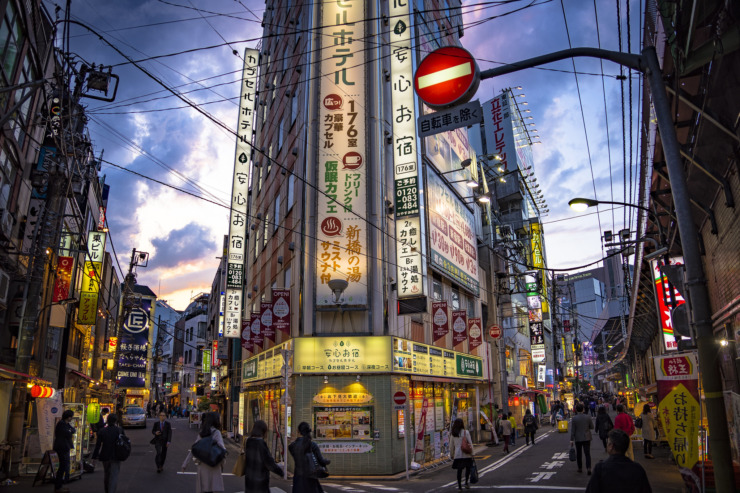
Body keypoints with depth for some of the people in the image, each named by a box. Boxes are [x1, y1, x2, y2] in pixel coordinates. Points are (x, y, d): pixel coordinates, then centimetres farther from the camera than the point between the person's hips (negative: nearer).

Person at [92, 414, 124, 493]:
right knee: (114, 475, 1)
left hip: (105, 457, 3)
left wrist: (94, 456, 3)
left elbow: (98, 445, -5)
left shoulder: (102, 431, -5)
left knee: (106, 474, 22)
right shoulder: (119, 430, -8)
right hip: (116, 457, -3)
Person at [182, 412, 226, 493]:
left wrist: (185, 464, 17)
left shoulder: (201, 434, 10)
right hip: (213, 466, -6)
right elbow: (221, 448, -17)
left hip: (202, 466, 6)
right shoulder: (216, 432, -8)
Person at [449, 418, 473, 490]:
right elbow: (470, 443, -6)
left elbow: (451, 445, 7)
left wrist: (451, 455, 16)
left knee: (459, 469, 9)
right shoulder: (466, 432, -7)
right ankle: (466, 482, 2)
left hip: (457, 455, 3)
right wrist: (471, 452, 2)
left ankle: (459, 485, 11)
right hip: (466, 454, -3)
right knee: (468, 468, 12)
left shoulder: (453, 434, 3)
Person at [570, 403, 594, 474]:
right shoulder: (588, 417, -7)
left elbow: (572, 430, -10)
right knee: (587, 453, 2)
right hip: (587, 438, 1)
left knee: (578, 454, 13)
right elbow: (592, 427, 2)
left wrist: (572, 440, -4)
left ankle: (580, 468, 21)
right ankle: (588, 468, -12)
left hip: (578, 439, -1)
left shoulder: (574, 418, -11)